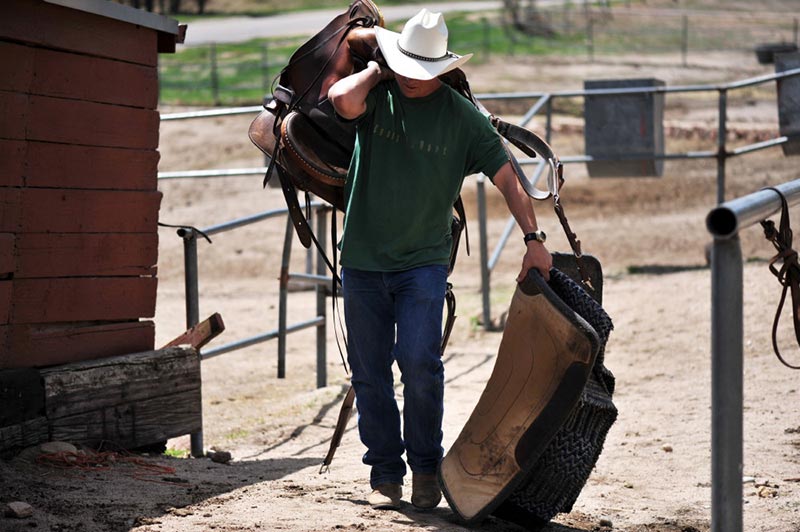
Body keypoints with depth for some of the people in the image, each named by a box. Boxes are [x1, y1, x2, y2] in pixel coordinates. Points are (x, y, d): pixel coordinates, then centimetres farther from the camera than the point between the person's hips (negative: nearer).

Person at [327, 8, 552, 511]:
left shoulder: (463, 117, 0)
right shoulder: (377, 97, -1)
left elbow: (507, 178, 3)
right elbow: (343, 100, -25)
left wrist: (534, 238, -5)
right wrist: (376, 72, -7)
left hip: (423, 261, -1)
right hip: (362, 260, 1)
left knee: (419, 361, -15)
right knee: (370, 373, 5)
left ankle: (426, 468, 3)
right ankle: (385, 472, 18)